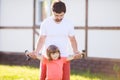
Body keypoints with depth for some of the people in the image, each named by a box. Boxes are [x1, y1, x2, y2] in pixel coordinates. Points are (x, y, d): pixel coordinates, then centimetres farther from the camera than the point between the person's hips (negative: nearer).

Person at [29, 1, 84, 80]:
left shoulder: (69, 23, -4)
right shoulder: (45, 23, -7)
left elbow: (72, 39, 3)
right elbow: (42, 40, -4)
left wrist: (75, 51, -15)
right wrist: (36, 52, -21)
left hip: (63, 57, 0)